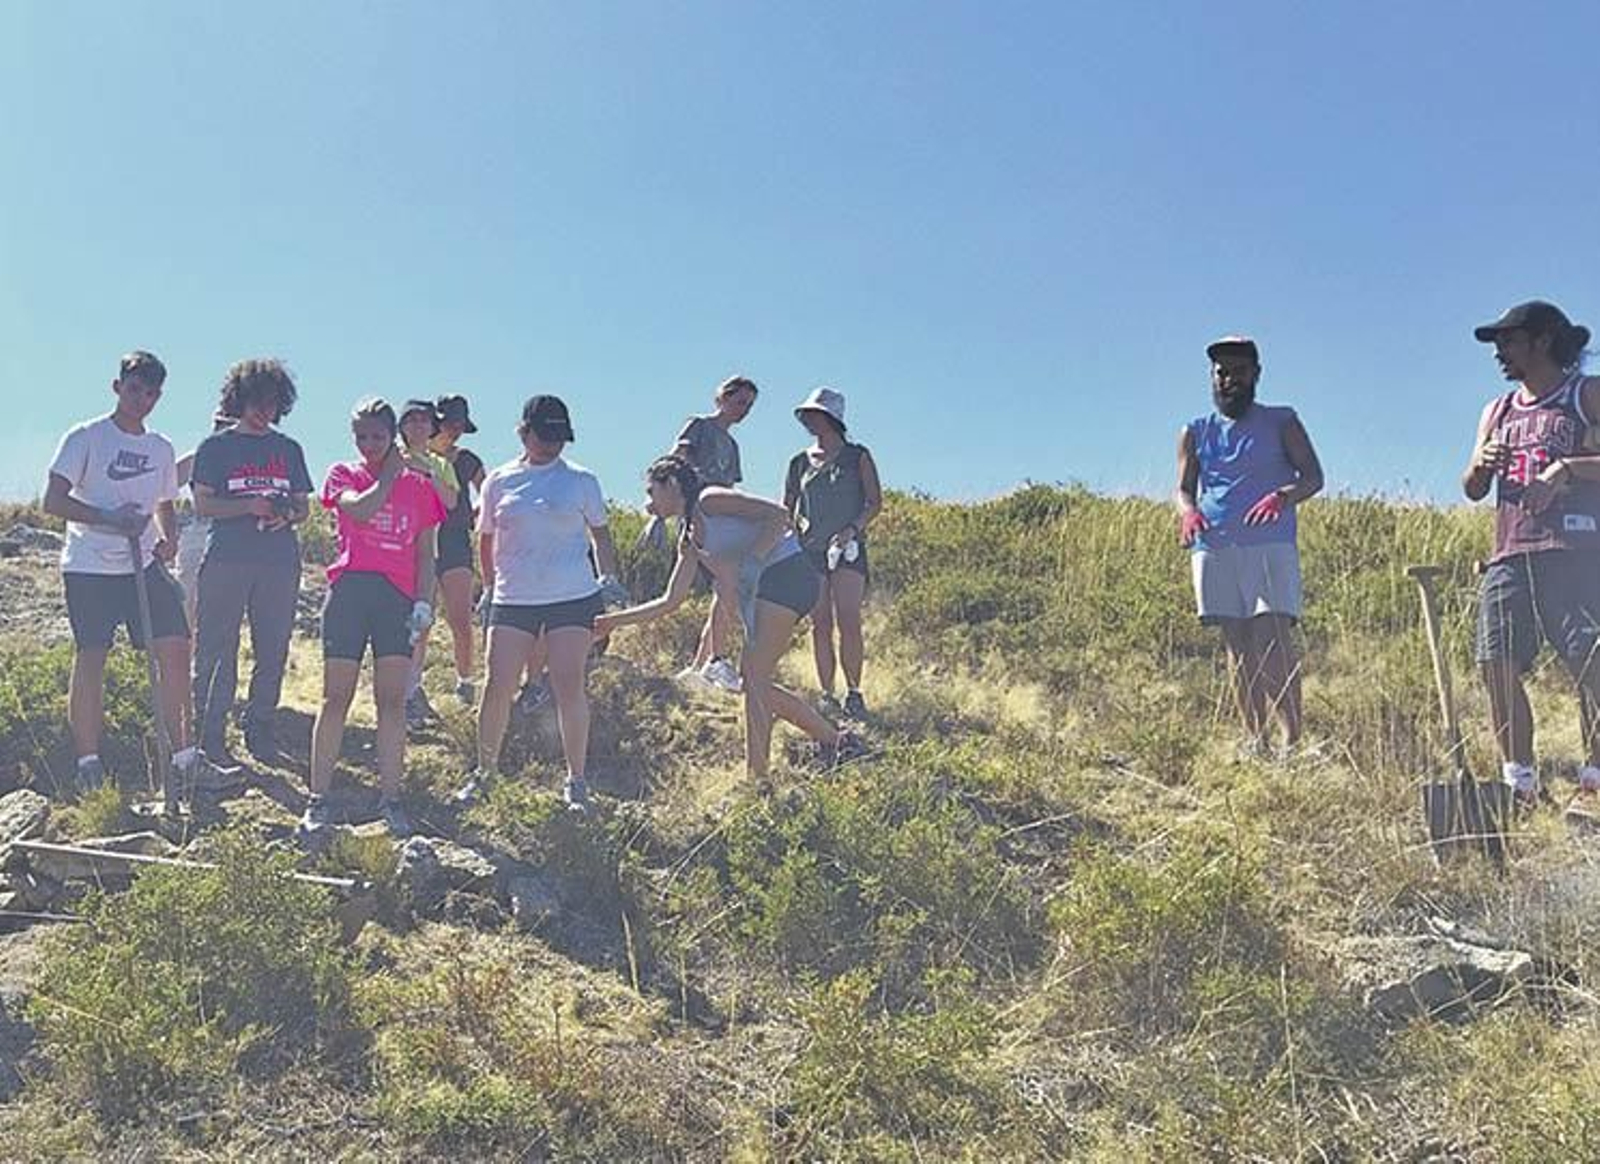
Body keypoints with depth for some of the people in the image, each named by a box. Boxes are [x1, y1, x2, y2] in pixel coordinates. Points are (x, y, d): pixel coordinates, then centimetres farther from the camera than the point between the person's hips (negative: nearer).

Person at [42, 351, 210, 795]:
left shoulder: (161, 449, 13)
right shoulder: (86, 438, -3)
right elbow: (53, 500, -8)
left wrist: (169, 539, 2)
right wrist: (109, 519, -21)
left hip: (144, 566, 5)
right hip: (89, 568, -4)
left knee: (175, 651, -3)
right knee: (90, 658, -2)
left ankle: (183, 754, 5)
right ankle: (88, 761, 8)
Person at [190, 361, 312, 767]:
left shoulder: (289, 449, 16)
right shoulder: (216, 447, 6)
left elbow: (304, 505, 16)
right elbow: (202, 506, 0)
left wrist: (287, 515, -7)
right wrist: (249, 506, -15)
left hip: (280, 563, 3)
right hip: (227, 561, -3)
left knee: (273, 653, 5)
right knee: (217, 654, -2)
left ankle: (261, 735, 17)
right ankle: (210, 739, 5)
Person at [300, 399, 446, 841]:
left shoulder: (418, 485, 12)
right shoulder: (344, 475, 8)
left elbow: (425, 552, 12)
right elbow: (359, 509, -14)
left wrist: (424, 601, 1)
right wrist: (388, 475, -1)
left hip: (398, 594, 1)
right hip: (350, 588, -1)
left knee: (392, 700, 2)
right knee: (336, 698, 0)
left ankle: (390, 799, 8)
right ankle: (318, 800, 5)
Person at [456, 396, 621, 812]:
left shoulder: (582, 481, 5)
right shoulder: (498, 482, 8)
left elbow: (600, 533, 13)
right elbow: (486, 539, 17)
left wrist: (609, 578, 3)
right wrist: (489, 587, 14)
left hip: (573, 597, -1)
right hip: (513, 599, 1)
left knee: (569, 686, -5)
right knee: (497, 686, 0)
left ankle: (576, 780, 6)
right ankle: (484, 770, 20)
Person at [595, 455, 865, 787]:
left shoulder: (710, 500, -5)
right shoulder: (690, 540, 19)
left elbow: (778, 514, -13)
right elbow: (671, 601, 21)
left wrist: (753, 561, -19)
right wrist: (615, 620, 19)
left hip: (788, 574, -9)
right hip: (762, 588, 9)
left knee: (754, 678, -10)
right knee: (753, 680, 8)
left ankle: (757, 779, -7)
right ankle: (836, 740, 13)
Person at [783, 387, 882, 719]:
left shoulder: (857, 456, 5)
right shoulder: (800, 462, 13)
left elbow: (875, 501, 2)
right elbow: (785, 507, 18)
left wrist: (853, 529, -12)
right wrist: (796, 522, -3)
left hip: (847, 548, -3)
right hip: (809, 549, 3)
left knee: (848, 623, -12)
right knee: (820, 624, 1)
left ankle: (854, 694, -6)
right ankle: (827, 696, 4)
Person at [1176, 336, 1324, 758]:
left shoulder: (1281, 423, 12)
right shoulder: (1196, 433, 19)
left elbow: (1313, 477, 5)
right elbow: (1184, 488, 12)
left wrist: (1283, 496, -17)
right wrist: (1188, 510, -13)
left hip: (1271, 544, -3)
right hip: (1214, 546, 3)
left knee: (1273, 638, -15)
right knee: (1237, 645, 1)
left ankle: (1292, 739, -15)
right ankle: (1254, 740, 2)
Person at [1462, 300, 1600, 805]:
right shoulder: (1498, 412, 23)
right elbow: (1472, 490, 19)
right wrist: (1483, 464, -1)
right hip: (1509, 556, 5)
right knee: (1497, 665, -5)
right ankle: (1519, 780, 1)